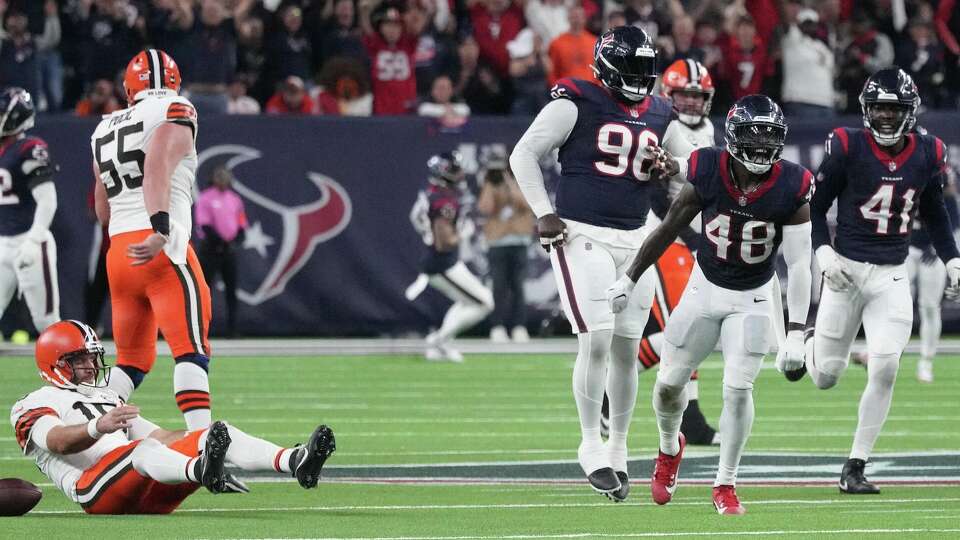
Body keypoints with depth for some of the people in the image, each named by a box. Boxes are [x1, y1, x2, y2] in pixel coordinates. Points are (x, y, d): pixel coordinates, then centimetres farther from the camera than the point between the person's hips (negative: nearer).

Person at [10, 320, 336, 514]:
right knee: (144, 448, -38)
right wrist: (98, 427, -33)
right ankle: (201, 471, -73)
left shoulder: (109, 399, 37)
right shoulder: (34, 406, 11)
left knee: (214, 435, -12)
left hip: (147, 497, 7)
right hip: (99, 496, -7)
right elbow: (58, 441, -12)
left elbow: (159, 435, 32)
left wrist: (197, 438, 15)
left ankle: (295, 462, -39)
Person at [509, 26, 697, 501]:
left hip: (633, 241, 6)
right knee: (597, 340, -14)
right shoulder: (575, 103, -6)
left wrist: (669, 167, -1)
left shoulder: (658, 116, 11)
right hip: (582, 236, -6)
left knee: (626, 349, 7)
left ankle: (618, 448, 20)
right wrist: (543, 212, -12)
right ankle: (591, 445, -1)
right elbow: (524, 154, -5)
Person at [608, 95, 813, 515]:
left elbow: (799, 264, -18)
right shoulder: (707, 173, -19)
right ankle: (669, 447, 39)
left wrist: (796, 334, -23)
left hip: (753, 299, -1)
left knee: (738, 388, -11)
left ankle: (725, 486, 5)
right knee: (670, 382, 7)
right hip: (706, 288, 1)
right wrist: (630, 279, 3)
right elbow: (669, 229, -4)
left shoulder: (790, 189, -22)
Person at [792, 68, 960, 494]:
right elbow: (815, 207, -1)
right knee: (825, 378, 2)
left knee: (885, 369, -13)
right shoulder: (847, 147, -9)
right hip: (847, 270, -2)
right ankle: (808, 345, 41)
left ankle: (855, 467, 0)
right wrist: (823, 252, -15)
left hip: (892, 278, 2)